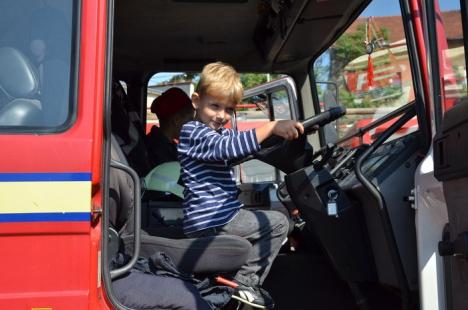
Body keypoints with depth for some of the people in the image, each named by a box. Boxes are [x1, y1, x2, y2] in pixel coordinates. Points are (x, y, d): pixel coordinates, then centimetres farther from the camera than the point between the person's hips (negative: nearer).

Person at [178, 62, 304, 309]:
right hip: (210, 221, -10)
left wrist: (283, 130, -3)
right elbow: (227, 148, -31)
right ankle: (244, 282, -1)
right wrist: (272, 127, -37)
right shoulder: (194, 132, -15)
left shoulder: (220, 132, 19)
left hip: (215, 216, 10)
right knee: (278, 223, -4)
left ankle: (244, 279, 24)